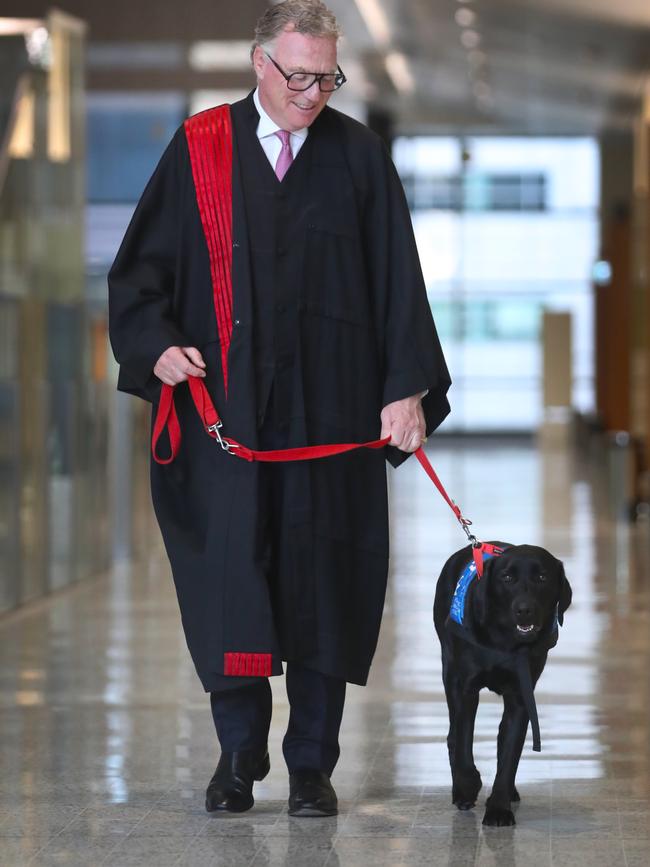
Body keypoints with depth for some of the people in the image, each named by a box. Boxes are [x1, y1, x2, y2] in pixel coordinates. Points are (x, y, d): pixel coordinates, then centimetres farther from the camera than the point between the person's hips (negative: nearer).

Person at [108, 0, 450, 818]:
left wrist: (406, 388, -7)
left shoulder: (359, 155, 4)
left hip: (327, 407, 0)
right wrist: (157, 343, -11)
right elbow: (143, 265, 6)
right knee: (229, 569, -1)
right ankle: (238, 751, 13)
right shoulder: (199, 148, 4)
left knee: (321, 574, 2)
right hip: (224, 404, 0)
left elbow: (397, 280, 1)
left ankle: (312, 764, 10)